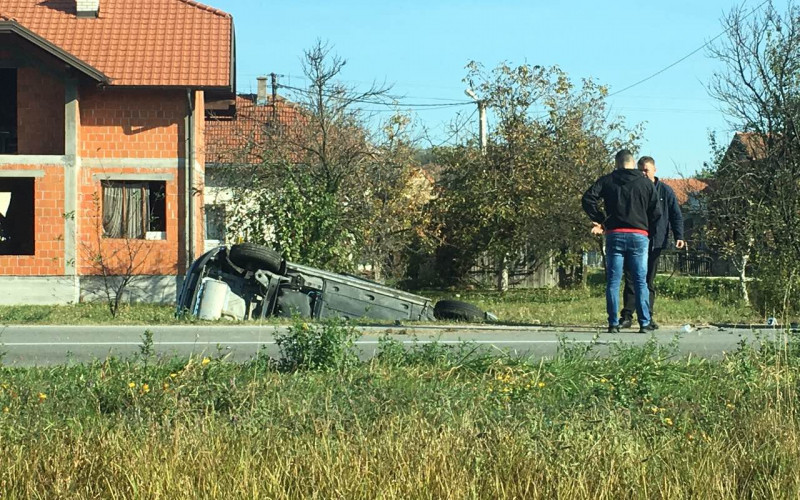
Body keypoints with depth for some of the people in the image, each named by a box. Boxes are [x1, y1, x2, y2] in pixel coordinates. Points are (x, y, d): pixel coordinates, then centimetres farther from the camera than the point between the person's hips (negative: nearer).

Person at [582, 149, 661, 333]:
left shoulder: (607, 181, 5)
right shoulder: (646, 183, 5)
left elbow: (587, 199, -6)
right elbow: (656, 212, 2)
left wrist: (601, 221, 4)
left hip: (614, 235, 0)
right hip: (639, 235, 0)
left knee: (613, 282, 3)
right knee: (640, 282, 3)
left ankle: (613, 323, 0)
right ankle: (644, 323, 1)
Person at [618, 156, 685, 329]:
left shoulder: (665, 191, 4)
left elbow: (676, 215, 3)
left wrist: (679, 236, -9)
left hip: (655, 243, 0)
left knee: (649, 281, 6)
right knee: (631, 279, -4)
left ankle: (647, 316, 11)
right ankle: (626, 316, -4)